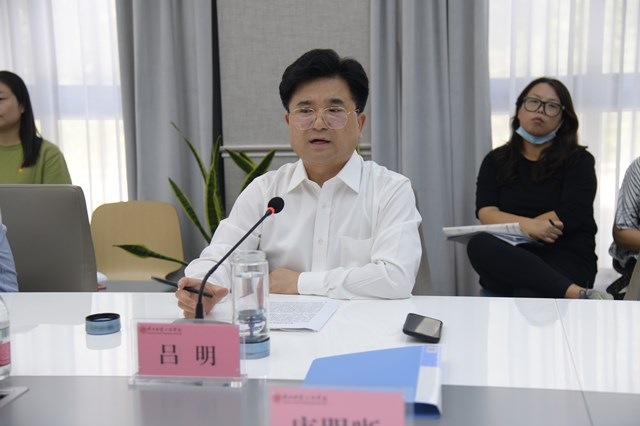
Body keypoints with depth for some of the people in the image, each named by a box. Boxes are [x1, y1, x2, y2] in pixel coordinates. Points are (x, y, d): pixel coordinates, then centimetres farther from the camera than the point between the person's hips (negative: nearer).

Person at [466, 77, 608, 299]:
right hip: (510, 259, 5)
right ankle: (578, 294, -41)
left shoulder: (578, 160, 7)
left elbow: (572, 214, -8)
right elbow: (486, 213, -1)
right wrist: (529, 226, -20)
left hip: (566, 257, -5)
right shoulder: (496, 160, 15)